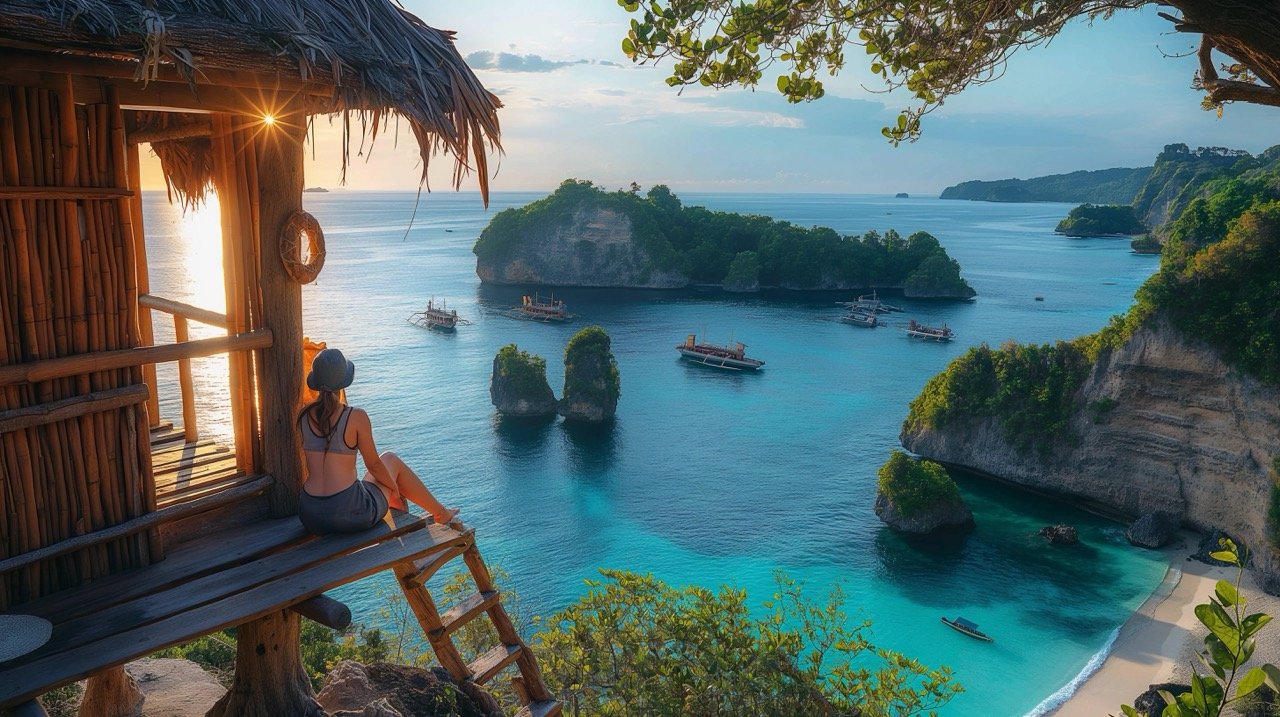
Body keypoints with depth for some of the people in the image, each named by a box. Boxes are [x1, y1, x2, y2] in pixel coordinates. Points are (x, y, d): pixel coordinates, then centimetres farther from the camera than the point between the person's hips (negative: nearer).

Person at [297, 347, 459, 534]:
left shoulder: (304, 417, 3)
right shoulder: (356, 417, -11)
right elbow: (374, 464, -1)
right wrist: (394, 487, 20)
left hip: (311, 517, 4)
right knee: (390, 460, 23)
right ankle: (440, 513, 38)